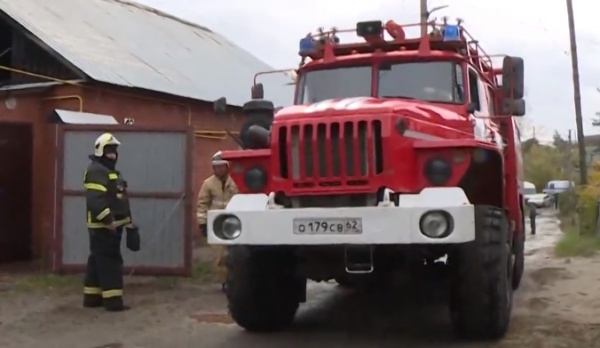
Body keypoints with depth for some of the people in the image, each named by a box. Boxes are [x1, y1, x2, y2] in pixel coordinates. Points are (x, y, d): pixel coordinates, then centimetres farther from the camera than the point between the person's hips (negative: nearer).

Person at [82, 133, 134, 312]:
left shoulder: (111, 171, 21)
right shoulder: (96, 171, -14)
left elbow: (119, 200, 25)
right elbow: (95, 200, -25)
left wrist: (128, 221, 22)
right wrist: (108, 220, -26)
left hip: (112, 225, 11)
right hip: (103, 226, -11)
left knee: (97, 261, 13)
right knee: (110, 262, -10)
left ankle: (91, 296, 19)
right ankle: (113, 300, -9)